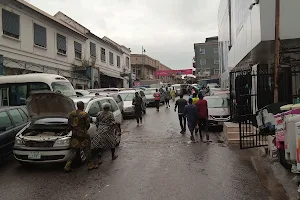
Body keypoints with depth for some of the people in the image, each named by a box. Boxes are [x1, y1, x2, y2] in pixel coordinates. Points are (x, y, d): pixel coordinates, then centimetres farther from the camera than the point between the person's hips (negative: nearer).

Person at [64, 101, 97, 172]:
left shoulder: (72, 114, 3)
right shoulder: (85, 114, -14)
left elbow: (69, 123, 8)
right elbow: (87, 125, -8)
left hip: (74, 135, 6)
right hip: (82, 135, -6)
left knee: (73, 151, 13)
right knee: (87, 150, 8)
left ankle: (67, 166, 10)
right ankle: (90, 165, 17)